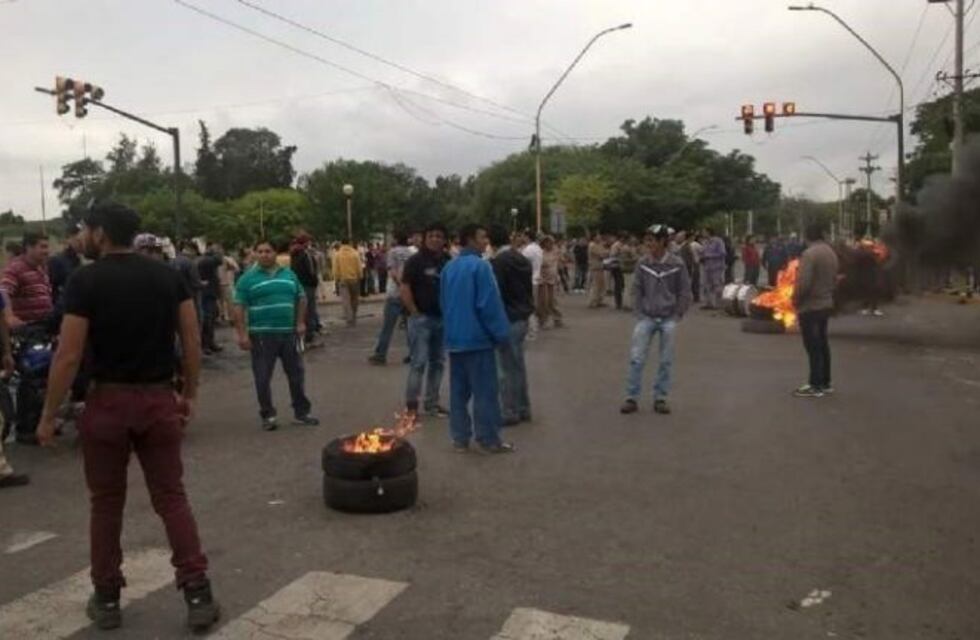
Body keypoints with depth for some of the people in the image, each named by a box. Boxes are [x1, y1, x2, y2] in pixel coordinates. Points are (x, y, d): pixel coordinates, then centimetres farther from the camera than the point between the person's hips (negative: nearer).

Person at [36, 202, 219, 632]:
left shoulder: (85, 281, -9)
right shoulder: (168, 276, 2)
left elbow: (68, 357, -12)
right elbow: (192, 343, 2)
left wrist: (48, 416, -3)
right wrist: (190, 395, 12)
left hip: (108, 402, -2)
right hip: (160, 399, 3)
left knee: (106, 503, 13)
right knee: (171, 497, 9)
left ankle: (107, 599, 25)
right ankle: (199, 596, 6)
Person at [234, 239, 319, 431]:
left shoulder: (289, 274, 9)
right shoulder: (248, 278, -2)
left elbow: (301, 298, 16)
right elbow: (239, 307, -5)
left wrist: (301, 322, 5)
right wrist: (242, 334, -12)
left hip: (289, 332, 3)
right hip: (261, 335, -3)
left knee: (296, 374, 9)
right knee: (263, 378, 3)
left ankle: (301, 412, 21)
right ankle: (268, 415, 17)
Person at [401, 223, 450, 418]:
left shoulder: (448, 262, 8)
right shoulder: (415, 261, -6)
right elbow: (405, 290, -10)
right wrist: (415, 313, -11)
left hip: (443, 318, 5)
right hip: (421, 318, -5)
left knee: (438, 362, 10)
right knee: (418, 362, -6)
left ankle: (432, 402, 20)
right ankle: (411, 403, 3)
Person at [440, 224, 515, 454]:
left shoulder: (449, 268, 9)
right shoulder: (480, 266, -14)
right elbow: (489, 303, -18)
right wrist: (501, 332, -9)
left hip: (455, 337, 7)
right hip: (477, 336, -7)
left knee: (459, 390, 11)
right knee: (485, 390, 1)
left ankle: (460, 438, 16)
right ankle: (489, 439, 6)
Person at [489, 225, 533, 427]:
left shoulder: (497, 262, -16)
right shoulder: (522, 259, 11)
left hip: (507, 320, -9)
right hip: (522, 318, 9)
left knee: (508, 369, -2)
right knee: (518, 366, 16)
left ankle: (509, 412, 4)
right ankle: (523, 409, 23)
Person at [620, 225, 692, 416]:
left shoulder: (677, 264, -7)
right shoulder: (643, 264, -2)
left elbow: (685, 293, 1)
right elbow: (637, 290, 7)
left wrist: (676, 316, -3)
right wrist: (640, 314, 1)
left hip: (668, 319, -1)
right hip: (646, 318, 1)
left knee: (666, 361, 5)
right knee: (636, 359, -4)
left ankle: (660, 398, 18)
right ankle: (631, 398, 5)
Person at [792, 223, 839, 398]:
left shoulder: (809, 254, -19)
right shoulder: (831, 252, 8)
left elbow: (803, 283, -24)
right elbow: (834, 280, 13)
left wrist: (795, 300, -9)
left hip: (810, 307, -8)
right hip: (826, 304, 9)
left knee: (813, 347, -3)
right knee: (822, 344, 15)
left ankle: (816, 386, 1)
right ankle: (825, 383, 23)